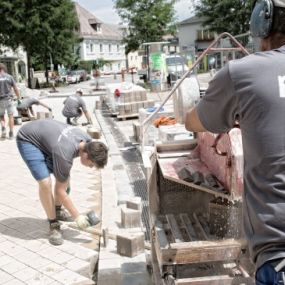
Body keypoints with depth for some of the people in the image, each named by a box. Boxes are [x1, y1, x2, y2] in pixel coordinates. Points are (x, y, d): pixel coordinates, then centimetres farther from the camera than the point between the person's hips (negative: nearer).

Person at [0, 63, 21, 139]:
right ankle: (11, 133, 4)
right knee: (11, 116, 6)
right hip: (9, 99, 0)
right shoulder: (9, 77, 0)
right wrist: (19, 98, 8)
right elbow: (16, 89, 0)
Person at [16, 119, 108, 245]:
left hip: (43, 137, 8)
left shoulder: (87, 141, -16)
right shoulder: (65, 155, -35)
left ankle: (57, 211, 29)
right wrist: (77, 216, -16)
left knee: (64, 180, 4)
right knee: (45, 182, -22)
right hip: (28, 140, -8)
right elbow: (60, 190, -23)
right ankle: (54, 225, -5)